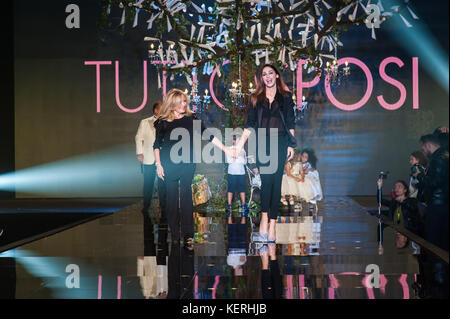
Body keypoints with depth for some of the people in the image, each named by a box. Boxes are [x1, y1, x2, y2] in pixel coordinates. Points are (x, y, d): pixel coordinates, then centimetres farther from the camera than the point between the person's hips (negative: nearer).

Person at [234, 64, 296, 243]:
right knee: (266, 180, -13)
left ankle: (272, 223, -4)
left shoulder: (286, 97, 11)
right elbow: (250, 124, 13)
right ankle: (264, 218, -7)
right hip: (262, 143, 1)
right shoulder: (256, 99, 14)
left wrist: (291, 145, 2)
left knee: (276, 181, -5)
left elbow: (290, 123, 9)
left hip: (280, 142, -1)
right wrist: (240, 144, 5)